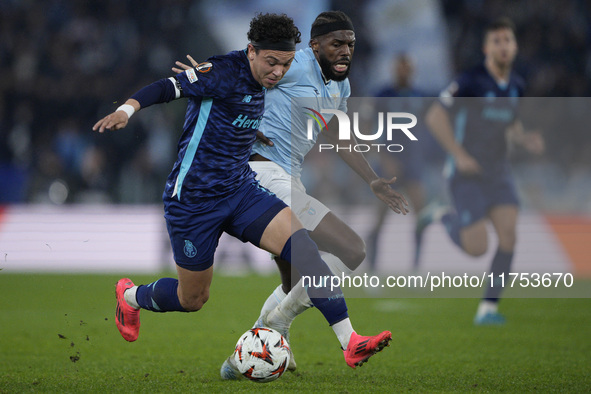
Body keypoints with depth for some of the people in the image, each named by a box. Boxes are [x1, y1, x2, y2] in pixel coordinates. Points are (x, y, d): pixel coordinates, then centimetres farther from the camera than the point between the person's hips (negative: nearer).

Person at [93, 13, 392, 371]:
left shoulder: (260, 83, 6)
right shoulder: (224, 71, -18)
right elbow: (170, 87, -29)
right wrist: (127, 110, -43)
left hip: (240, 189, 7)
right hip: (193, 199, -7)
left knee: (301, 244, -18)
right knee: (193, 299, 7)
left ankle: (350, 342, -22)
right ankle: (130, 296, 41)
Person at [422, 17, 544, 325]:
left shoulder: (516, 85, 6)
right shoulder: (471, 81, -16)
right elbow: (434, 116, -15)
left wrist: (527, 140, -1)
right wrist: (459, 155, -19)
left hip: (499, 173, 6)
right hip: (467, 174, -6)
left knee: (508, 235, -14)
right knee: (477, 248, -10)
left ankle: (488, 308, -6)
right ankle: (443, 217, 22)